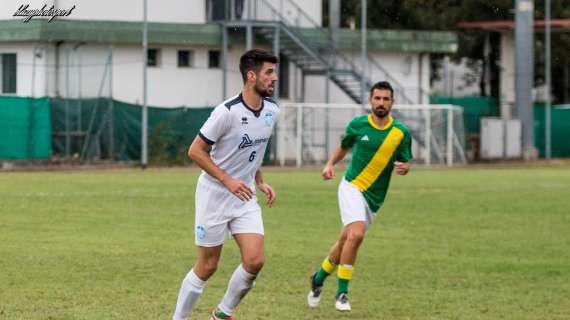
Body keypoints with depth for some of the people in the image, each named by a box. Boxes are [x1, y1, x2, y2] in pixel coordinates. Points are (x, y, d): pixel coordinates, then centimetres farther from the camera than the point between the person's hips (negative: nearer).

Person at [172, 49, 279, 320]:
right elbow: (195, 151, -15)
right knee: (207, 266, 0)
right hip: (214, 194, -6)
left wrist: (260, 182, 10)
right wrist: (227, 180, -20)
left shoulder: (272, 111, 2)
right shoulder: (228, 112, -21)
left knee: (254, 261, -8)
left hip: (245, 197, 6)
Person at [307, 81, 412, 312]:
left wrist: (404, 167, -16)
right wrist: (330, 164, 1)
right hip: (352, 187, -3)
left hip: (375, 197, 3)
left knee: (345, 241, 10)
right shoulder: (357, 125, -2)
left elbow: (406, 162, 7)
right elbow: (344, 146, 17)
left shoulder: (401, 132, -1)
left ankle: (319, 278, 35)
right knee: (356, 234, -24)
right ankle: (342, 291, -13)